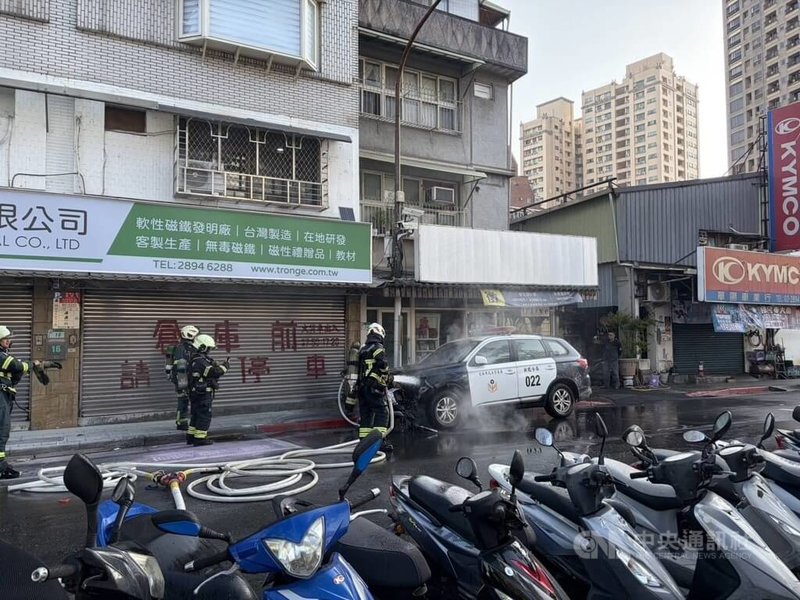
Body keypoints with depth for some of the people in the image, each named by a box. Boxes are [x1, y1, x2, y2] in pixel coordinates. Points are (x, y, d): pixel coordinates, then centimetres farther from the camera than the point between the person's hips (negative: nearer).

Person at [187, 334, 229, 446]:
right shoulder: (200, 361, -21)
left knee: (196, 415, 18)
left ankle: (191, 437, 26)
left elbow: (209, 371, 15)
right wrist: (225, 366, -12)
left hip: (196, 393, 11)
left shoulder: (197, 359, 14)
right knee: (204, 415, -4)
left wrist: (219, 365, 4)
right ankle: (200, 438, 0)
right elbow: (214, 372, -26)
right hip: (203, 394, -11)